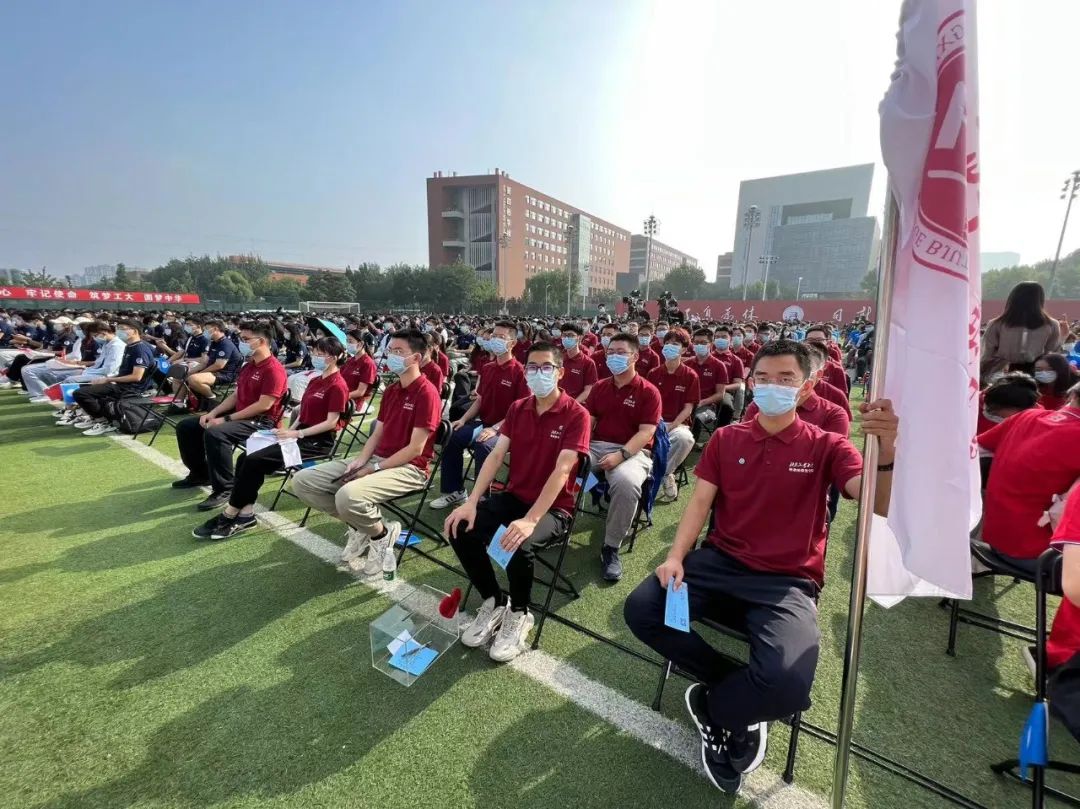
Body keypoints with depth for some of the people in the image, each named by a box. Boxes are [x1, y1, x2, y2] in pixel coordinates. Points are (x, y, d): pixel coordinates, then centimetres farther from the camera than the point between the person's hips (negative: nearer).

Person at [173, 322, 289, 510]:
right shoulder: (248, 366, 15)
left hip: (261, 422, -11)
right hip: (239, 414, 11)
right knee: (186, 426, 12)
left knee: (214, 433, -35)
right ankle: (200, 474, 26)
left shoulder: (274, 369, -18)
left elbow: (264, 405, -24)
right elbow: (235, 395, 19)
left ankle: (224, 489, -22)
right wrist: (213, 413, 2)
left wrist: (227, 419, -20)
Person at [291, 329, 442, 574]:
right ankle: (360, 524, 11)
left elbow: (415, 449, -18)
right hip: (376, 459, 9)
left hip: (409, 469, -9)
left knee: (348, 496, -35)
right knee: (302, 482, 1)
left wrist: (373, 469, -15)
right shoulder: (390, 390, 14)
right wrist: (360, 461, -5)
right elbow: (377, 435, 14)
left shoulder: (427, 394, -14)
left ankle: (381, 533, -3)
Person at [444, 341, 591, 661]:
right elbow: (496, 455, -3)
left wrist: (530, 520, -33)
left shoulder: (576, 415, -13)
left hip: (554, 507, -5)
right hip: (513, 495, 6)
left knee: (519, 547, -33)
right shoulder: (517, 408, 5)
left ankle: (520, 615, 2)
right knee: (461, 530, -16)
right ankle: (494, 602, 9)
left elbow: (561, 471, -23)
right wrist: (471, 502, -16)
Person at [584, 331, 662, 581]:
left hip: (632, 451, -4)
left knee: (626, 481, -38)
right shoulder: (599, 387, 15)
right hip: (596, 446, 5)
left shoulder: (648, 391, -1)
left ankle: (611, 547, -16)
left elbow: (646, 432, -9)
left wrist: (621, 455, -24)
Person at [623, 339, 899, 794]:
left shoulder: (825, 446, 1)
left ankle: (714, 706, 8)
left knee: (787, 683, -30)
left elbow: (879, 504, -15)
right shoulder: (726, 439, 7)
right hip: (719, 562, 3)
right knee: (640, 609, -17)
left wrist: (886, 450, -35)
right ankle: (738, 699, 6)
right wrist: (676, 557, -11)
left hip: (788, 582, -2)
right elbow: (700, 502, 4)